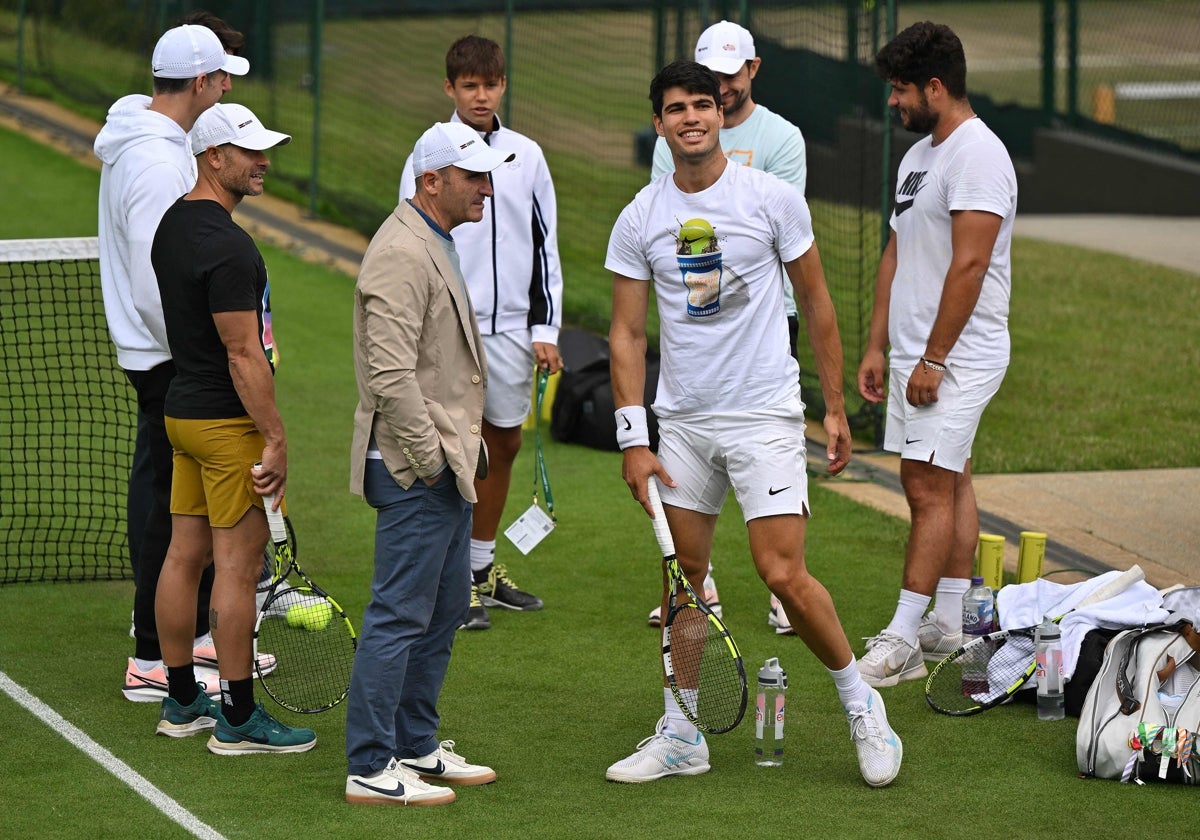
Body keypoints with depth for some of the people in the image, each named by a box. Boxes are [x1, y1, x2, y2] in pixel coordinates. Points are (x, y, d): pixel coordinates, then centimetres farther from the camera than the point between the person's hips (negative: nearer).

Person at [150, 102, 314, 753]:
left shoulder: (172, 226, 10)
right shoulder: (227, 247, -21)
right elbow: (244, 356, -22)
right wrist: (276, 440, -18)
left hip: (181, 407, 10)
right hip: (228, 423, -10)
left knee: (185, 555, 13)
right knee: (238, 566, -4)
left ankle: (181, 701, 21)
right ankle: (238, 719, 0)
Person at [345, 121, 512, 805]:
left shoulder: (438, 243, 16)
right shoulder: (403, 253, -18)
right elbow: (391, 376, -24)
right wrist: (431, 459, -20)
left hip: (447, 463, 11)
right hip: (415, 467, -11)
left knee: (445, 609, 17)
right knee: (400, 616, -7)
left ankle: (417, 746, 27)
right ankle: (371, 769, -3)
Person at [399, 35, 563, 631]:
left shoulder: (527, 156, 9)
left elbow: (545, 247, 13)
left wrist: (546, 327, 7)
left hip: (512, 329, 4)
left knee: (504, 446, 11)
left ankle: (484, 567, 24)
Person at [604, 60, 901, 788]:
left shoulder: (772, 198, -4)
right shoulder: (640, 220, 2)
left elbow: (816, 303, 4)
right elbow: (627, 332, 5)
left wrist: (836, 407, 4)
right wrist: (633, 440, -2)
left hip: (764, 414, -4)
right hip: (681, 420, 4)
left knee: (784, 573, -12)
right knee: (682, 576, 7)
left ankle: (861, 703, 8)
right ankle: (681, 735, 18)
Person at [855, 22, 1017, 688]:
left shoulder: (977, 155, -16)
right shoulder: (918, 156, 16)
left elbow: (969, 265, -21)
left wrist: (934, 358, -20)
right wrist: (876, 346, 17)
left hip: (957, 358, -10)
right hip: (917, 357, 10)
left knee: (930, 489, -12)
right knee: (948, 485, 12)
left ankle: (903, 641, -14)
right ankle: (950, 627, 17)